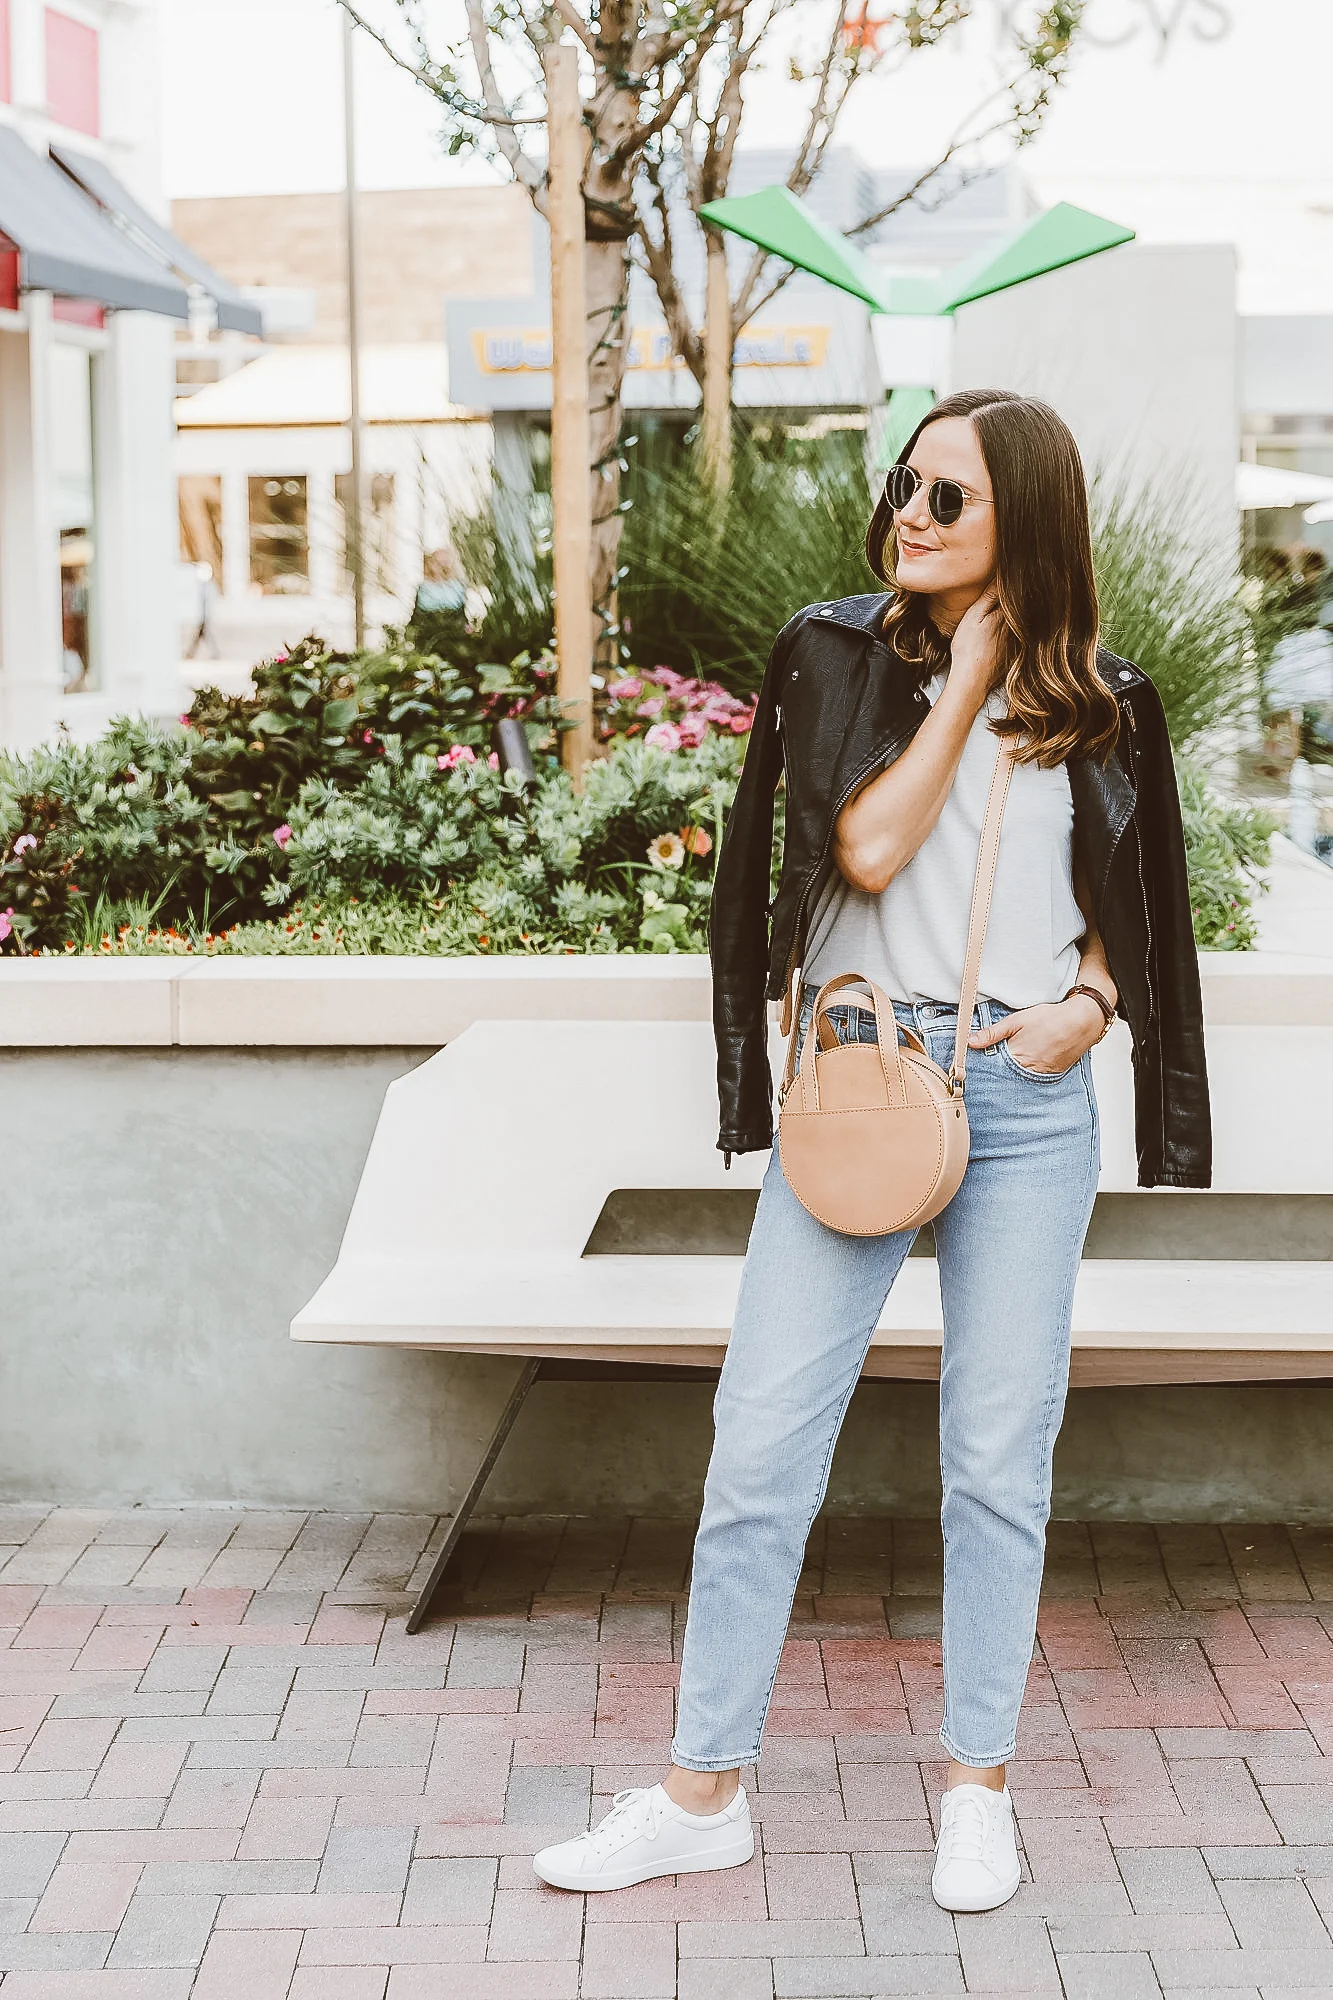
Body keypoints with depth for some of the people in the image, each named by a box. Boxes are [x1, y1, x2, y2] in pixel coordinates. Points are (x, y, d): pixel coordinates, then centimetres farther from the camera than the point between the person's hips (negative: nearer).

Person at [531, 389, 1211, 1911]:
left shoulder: (1099, 707, 6)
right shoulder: (842, 653, 1)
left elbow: (1129, 909, 15)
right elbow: (868, 847, -12)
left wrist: (1091, 1002, -4)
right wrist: (969, 681, -9)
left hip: (1031, 1098, 1)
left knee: (1001, 1457, 6)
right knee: (763, 1441, -1)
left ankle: (978, 1785, 21)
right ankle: (705, 1790, 11)